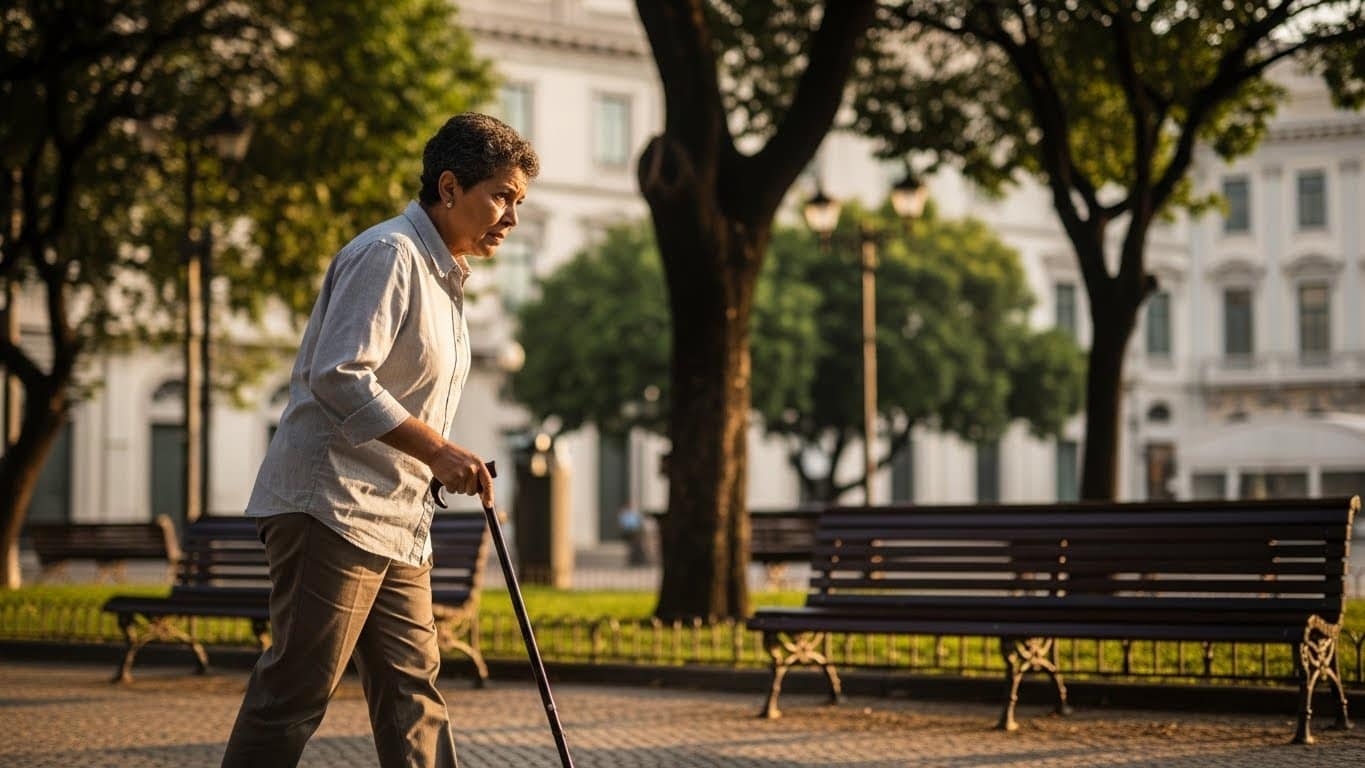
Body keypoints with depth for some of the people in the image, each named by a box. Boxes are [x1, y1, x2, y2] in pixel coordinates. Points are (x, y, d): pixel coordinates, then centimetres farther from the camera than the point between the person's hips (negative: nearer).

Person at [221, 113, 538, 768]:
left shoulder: (443, 274, 20)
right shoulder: (388, 254, -12)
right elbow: (339, 379, -22)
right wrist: (437, 450, -23)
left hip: (397, 525, 10)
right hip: (332, 510, -10)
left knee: (412, 691, 6)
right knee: (297, 692, -9)